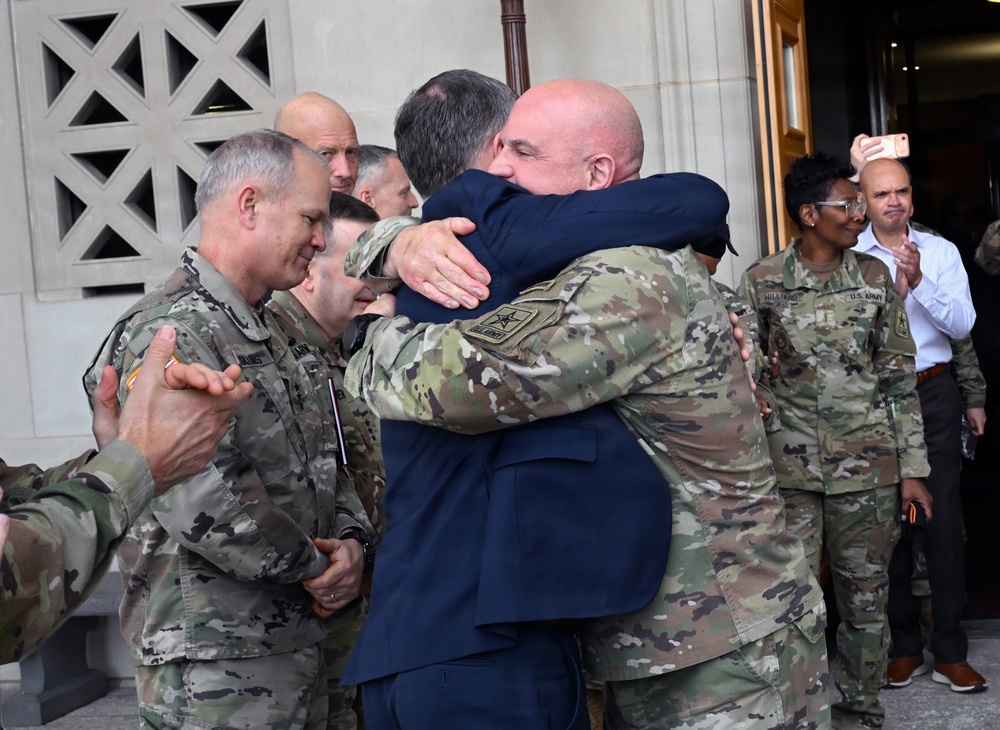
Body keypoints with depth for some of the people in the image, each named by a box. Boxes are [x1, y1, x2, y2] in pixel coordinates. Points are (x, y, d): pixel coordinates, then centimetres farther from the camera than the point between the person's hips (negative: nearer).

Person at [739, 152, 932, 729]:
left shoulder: (876, 277, 4)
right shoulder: (762, 283, -1)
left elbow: (899, 378, 6)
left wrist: (912, 469, 3)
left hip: (868, 466, 1)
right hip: (790, 469, -1)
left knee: (867, 599, 9)